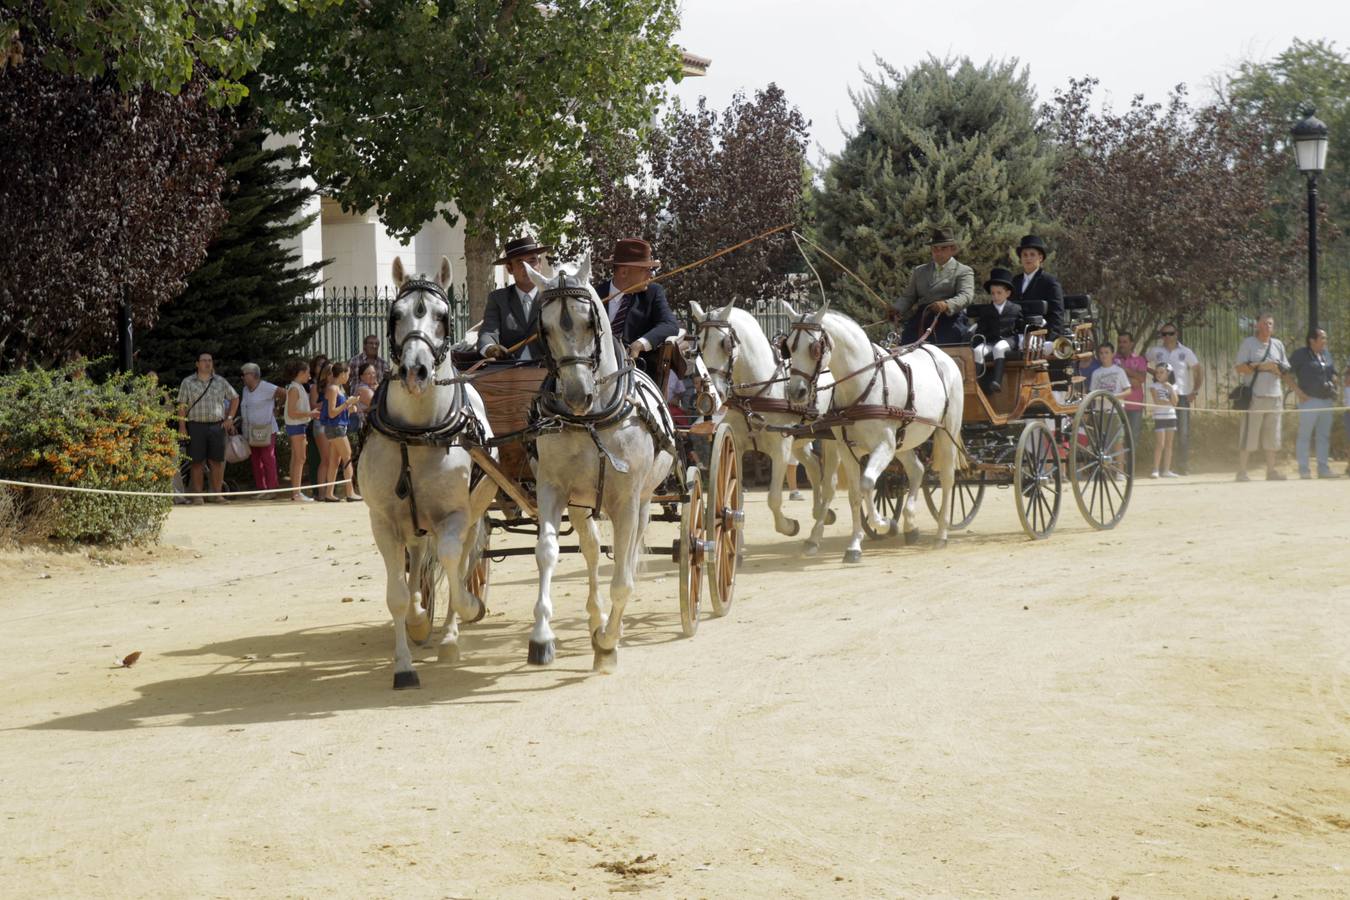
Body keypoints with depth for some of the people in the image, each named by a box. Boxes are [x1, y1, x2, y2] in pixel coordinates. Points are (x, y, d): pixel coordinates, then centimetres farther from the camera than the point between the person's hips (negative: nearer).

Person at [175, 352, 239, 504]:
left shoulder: (220, 382, 11)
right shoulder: (188, 383, 5)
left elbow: (235, 398, 21)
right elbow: (182, 406, 2)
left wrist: (229, 418, 11)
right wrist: (182, 427, -6)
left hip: (217, 426, 2)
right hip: (196, 426, -2)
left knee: (218, 461, 0)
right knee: (197, 462, -1)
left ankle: (217, 493, 7)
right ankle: (197, 495, 4)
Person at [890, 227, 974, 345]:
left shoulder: (964, 271, 10)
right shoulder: (919, 271, 26)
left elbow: (966, 295, -7)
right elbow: (908, 296, 21)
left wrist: (947, 305, -28)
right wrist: (897, 309, -2)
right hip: (920, 319, 3)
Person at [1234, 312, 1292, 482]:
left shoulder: (1278, 344, 16)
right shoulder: (1248, 343, 2)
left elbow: (1286, 370, 17)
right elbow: (1240, 368, -6)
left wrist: (1276, 369, -4)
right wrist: (1259, 366, -15)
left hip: (1274, 396, 5)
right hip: (1254, 396, -5)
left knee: (1272, 436, 8)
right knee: (1248, 436, -7)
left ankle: (1271, 471, 14)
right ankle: (1241, 472, -5)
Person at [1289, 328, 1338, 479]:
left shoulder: (1326, 354, 15)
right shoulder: (1300, 354, -6)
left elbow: (1333, 373, 27)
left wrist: (1333, 386, 11)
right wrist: (1297, 391, -15)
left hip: (1326, 400, 7)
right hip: (1309, 400, -7)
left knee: (1324, 436, 10)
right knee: (1304, 435, -5)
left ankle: (1323, 469, 15)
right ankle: (1304, 470, -4)